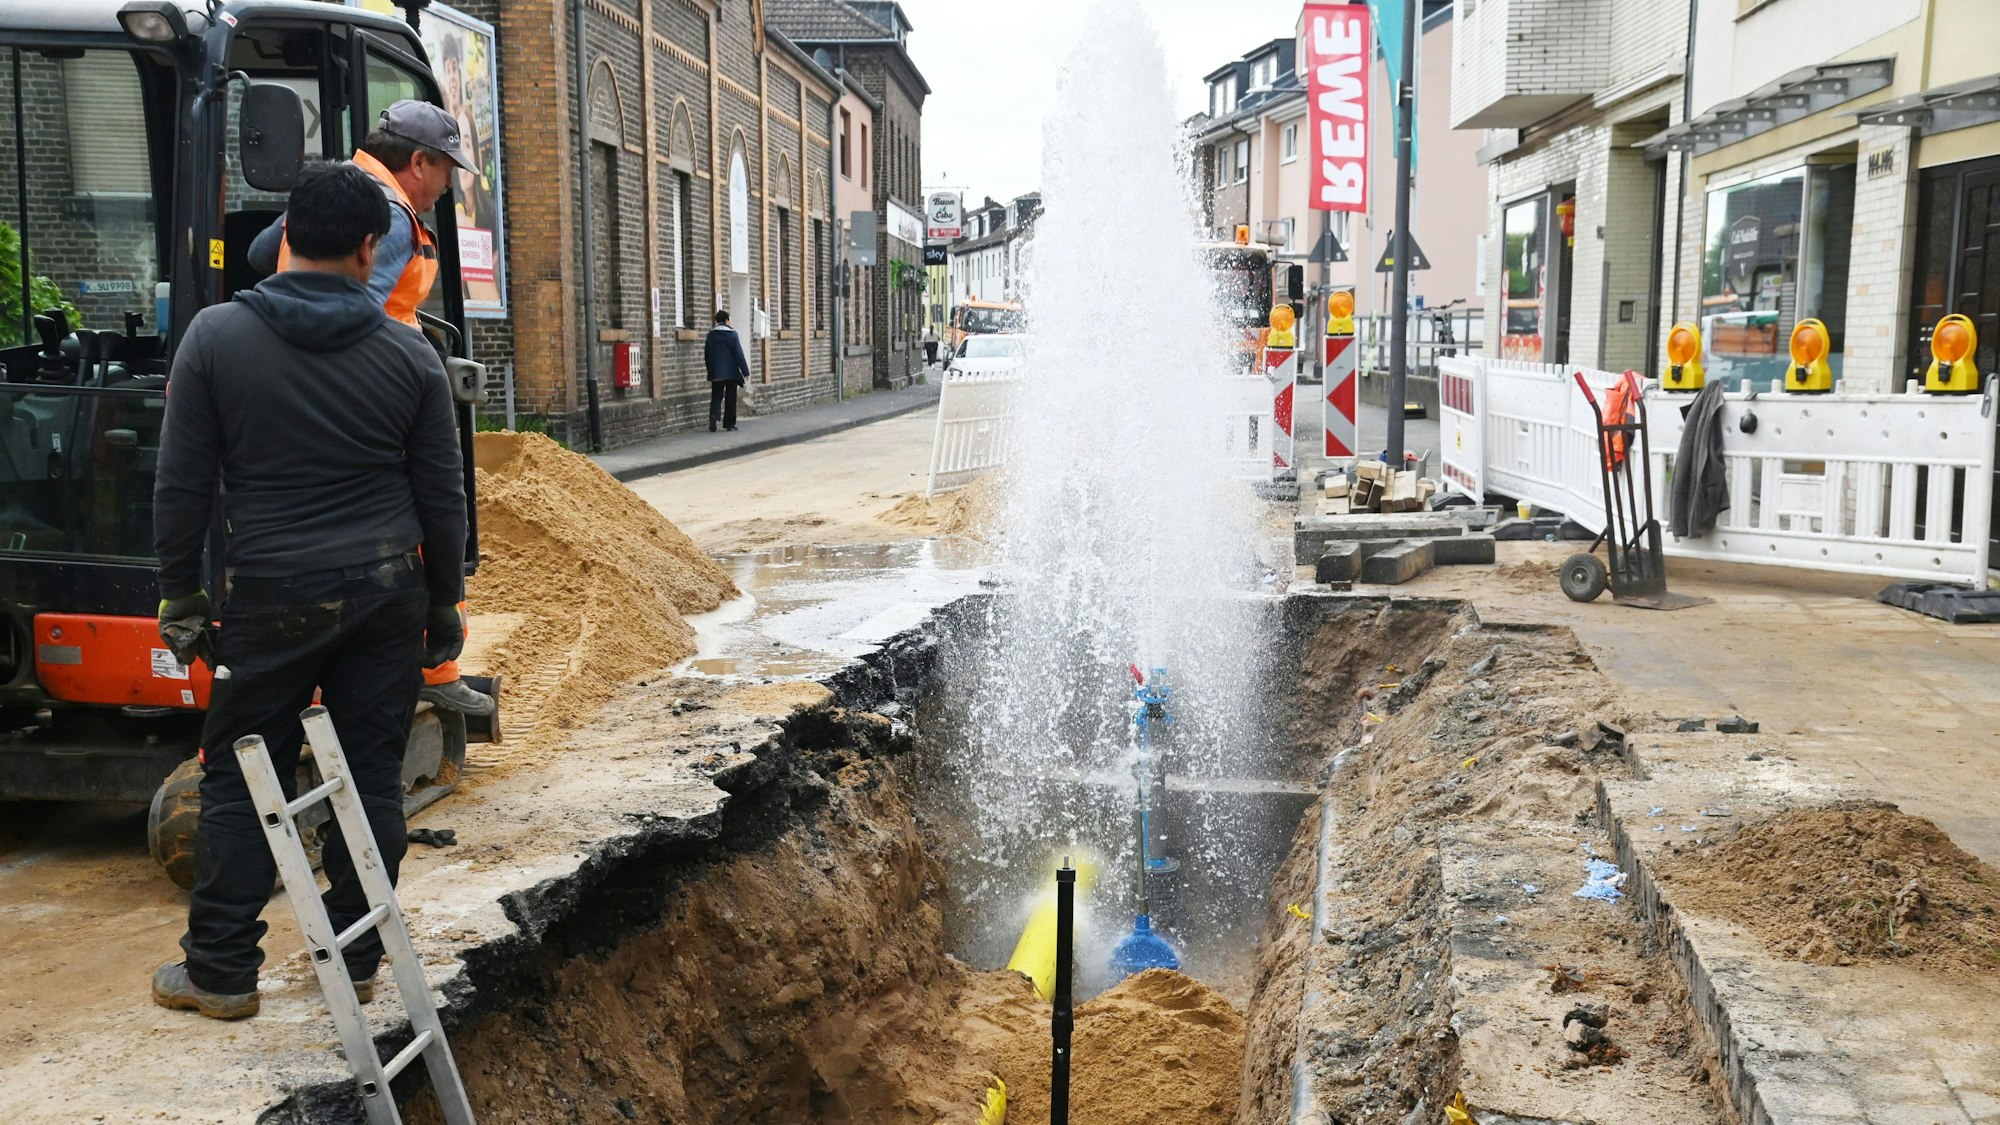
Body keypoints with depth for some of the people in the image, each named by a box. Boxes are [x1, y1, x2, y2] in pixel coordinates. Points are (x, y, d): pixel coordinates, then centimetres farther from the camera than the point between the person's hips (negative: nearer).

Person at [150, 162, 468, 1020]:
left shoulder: (216, 336, -4)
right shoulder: (408, 354, 0)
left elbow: (182, 486, -3)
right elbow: (442, 497, 4)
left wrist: (180, 597, 7)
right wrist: (444, 608, 14)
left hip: (272, 594, -1)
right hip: (388, 590, 2)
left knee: (241, 779, 9)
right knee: (372, 773, 9)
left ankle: (220, 972, 16)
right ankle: (355, 959, 18)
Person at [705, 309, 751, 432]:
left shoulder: (711, 335, 2)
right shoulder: (732, 334, -8)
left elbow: (707, 355, 6)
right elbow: (739, 354, -9)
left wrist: (711, 370, 16)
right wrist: (745, 371, -6)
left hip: (716, 372, 2)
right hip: (731, 372, -2)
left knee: (716, 396, 9)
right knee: (730, 398, 6)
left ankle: (714, 414, -18)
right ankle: (729, 423, 7)